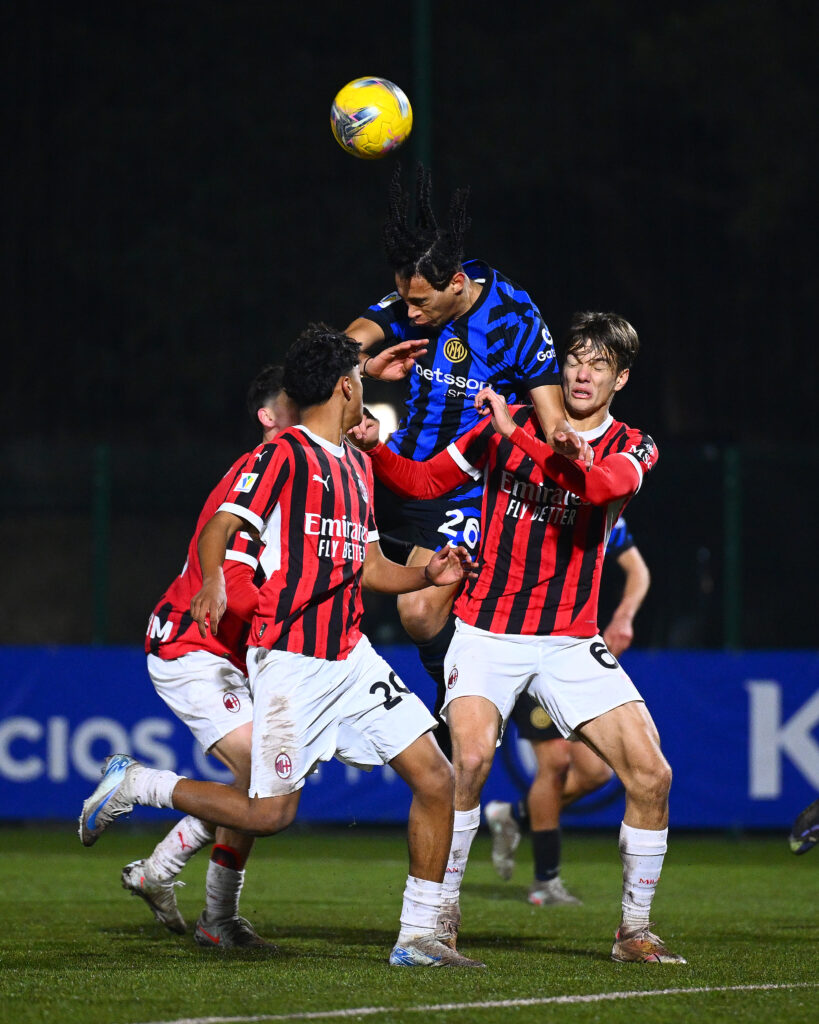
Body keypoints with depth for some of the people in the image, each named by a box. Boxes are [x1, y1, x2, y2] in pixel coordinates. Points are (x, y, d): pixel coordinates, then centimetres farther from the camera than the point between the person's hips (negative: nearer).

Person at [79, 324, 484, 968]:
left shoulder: (358, 465, 18)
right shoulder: (285, 455, -7)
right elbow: (219, 528, -17)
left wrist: (426, 575, 7)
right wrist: (214, 583, -37)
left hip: (352, 655, 8)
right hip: (291, 661, -8)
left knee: (436, 779, -3)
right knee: (270, 813, -9)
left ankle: (419, 937, 4)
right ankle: (133, 784, 12)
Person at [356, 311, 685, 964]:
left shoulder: (631, 449, 4)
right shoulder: (507, 423, 5)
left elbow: (597, 485, -20)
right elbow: (424, 481, 8)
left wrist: (518, 435, -25)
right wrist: (375, 451, -11)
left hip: (571, 641, 1)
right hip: (487, 633, -1)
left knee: (652, 774, -10)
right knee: (471, 757, -25)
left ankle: (635, 930, 6)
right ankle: (443, 916, -10)